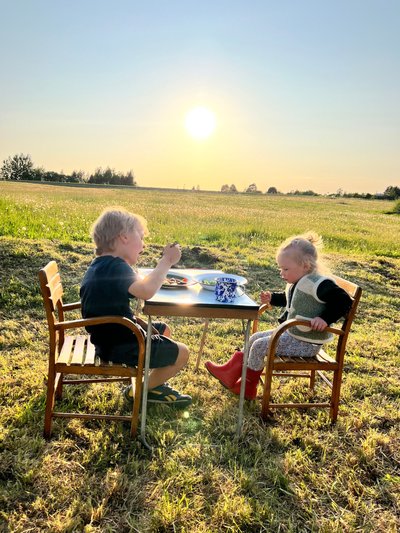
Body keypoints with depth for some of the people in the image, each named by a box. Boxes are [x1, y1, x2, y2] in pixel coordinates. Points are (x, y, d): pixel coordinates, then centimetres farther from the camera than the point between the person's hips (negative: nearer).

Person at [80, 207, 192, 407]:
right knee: (181, 353, -1)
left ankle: (155, 383, 32)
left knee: (164, 330, 27)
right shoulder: (115, 266, -25)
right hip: (119, 346, -10)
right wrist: (166, 261, -32)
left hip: (110, 336, 11)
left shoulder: (100, 264, 8)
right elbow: (146, 291, -42)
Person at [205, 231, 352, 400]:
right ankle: (233, 370, 20)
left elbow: (344, 301, -28)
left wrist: (325, 319, -34)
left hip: (306, 343, -10)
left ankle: (247, 387, 8)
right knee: (255, 338, 10)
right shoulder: (296, 283, 6)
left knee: (260, 346, -12)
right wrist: (272, 298, 15)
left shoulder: (318, 284, -25)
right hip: (291, 333, 10)